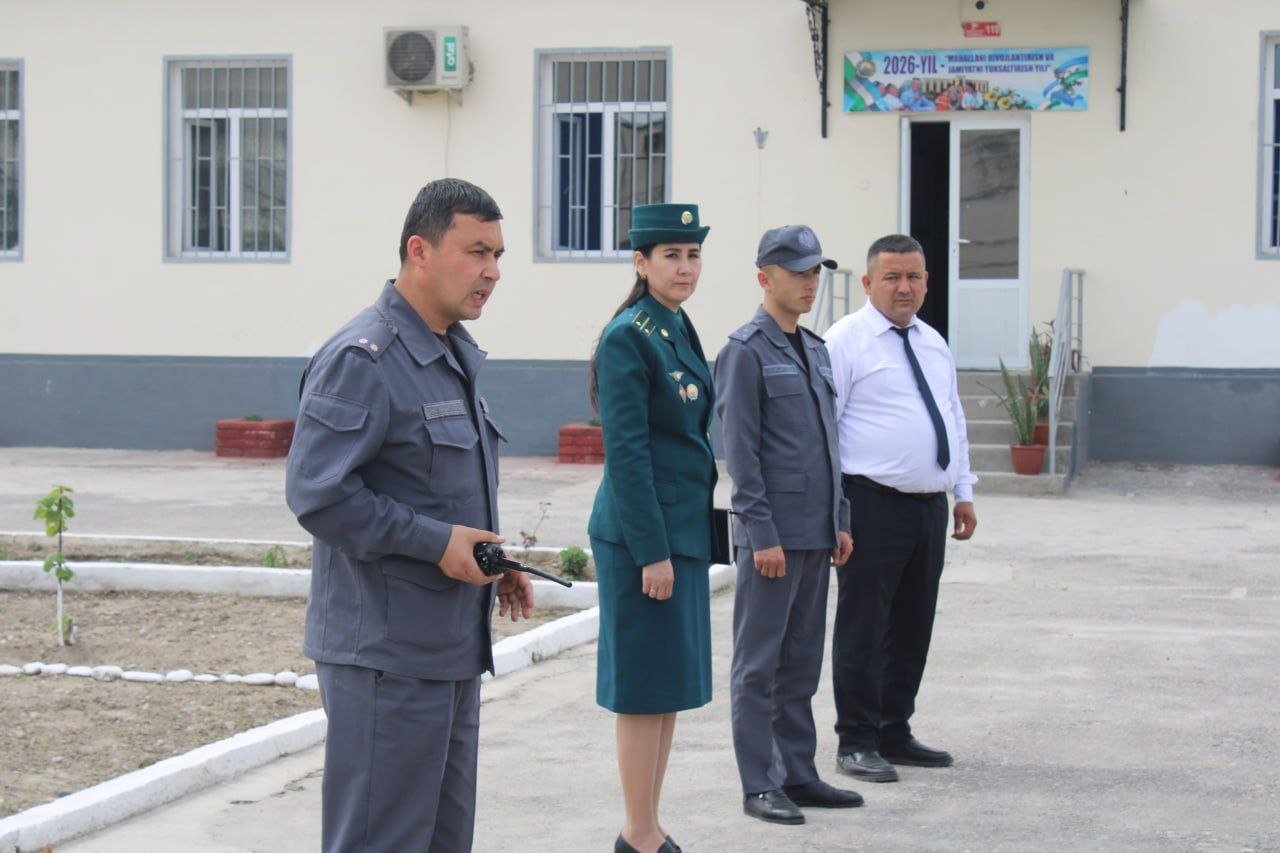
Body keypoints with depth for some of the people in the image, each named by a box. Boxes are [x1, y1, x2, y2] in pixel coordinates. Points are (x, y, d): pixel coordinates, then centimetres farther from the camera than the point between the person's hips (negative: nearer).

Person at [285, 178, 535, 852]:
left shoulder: (454, 357, 15)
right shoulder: (362, 359, -16)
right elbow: (316, 493, -23)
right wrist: (437, 542, -20)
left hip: (453, 647, 10)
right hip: (386, 651, -10)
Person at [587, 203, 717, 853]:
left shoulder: (680, 331, 13)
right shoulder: (628, 338, -14)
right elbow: (626, 452, -17)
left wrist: (679, 541, 17)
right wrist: (652, 551, -19)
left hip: (682, 528, 9)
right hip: (643, 533, -9)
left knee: (672, 686, 13)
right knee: (645, 689, -2)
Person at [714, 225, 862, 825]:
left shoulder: (815, 350, 15)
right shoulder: (746, 352, -9)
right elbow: (740, 452, -13)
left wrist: (840, 522, 14)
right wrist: (763, 534, -17)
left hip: (816, 534, 8)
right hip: (773, 533, -8)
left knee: (801, 663, 13)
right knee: (760, 665, 0)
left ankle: (798, 775, 20)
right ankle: (760, 786, 5)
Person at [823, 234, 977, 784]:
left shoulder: (934, 345, 17)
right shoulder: (846, 341, -6)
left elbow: (953, 419, 24)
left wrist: (963, 491, 18)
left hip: (929, 507, 7)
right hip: (873, 506, -7)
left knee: (913, 629, 12)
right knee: (863, 629, -2)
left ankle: (894, 734, 23)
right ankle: (856, 743, 7)